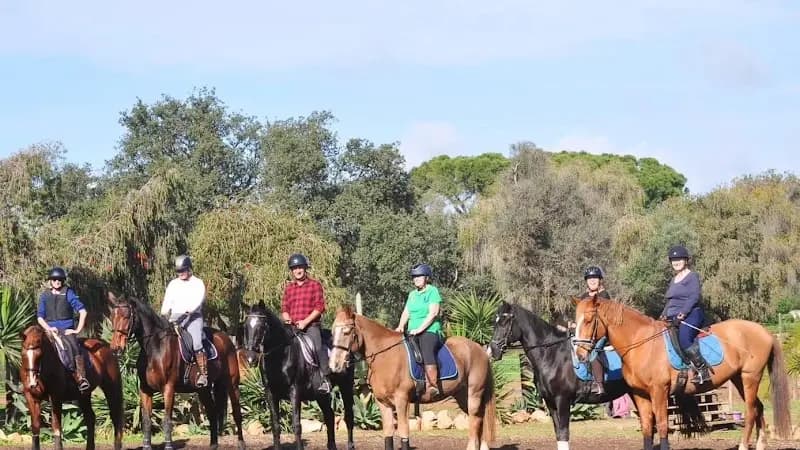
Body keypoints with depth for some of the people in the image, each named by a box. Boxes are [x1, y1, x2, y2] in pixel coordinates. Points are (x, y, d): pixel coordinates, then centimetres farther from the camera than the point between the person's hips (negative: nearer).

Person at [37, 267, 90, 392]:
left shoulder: (69, 293, 6)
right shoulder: (44, 296, 13)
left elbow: (82, 311, 3)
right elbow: (39, 317, 14)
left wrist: (78, 329, -4)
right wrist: (48, 328, -4)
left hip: (68, 330, -3)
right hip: (51, 331, 3)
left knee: (74, 347, -30)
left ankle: (82, 379, -37)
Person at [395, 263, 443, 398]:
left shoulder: (432, 291, -1)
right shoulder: (412, 294, 21)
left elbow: (433, 313, -10)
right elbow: (406, 312, 19)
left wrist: (419, 329, -17)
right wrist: (400, 326, 0)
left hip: (429, 331, -8)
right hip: (412, 333, 8)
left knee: (426, 351, -32)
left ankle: (433, 386, -36)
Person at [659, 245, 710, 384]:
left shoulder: (692, 277, -2)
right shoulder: (673, 280, 23)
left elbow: (694, 297, -15)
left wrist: (683, 313, -25)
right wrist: (664, 315, 12)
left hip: (691, 315, -10)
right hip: (673, 319, 10)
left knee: (684, 340, -33)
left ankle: (703, 371, -28)